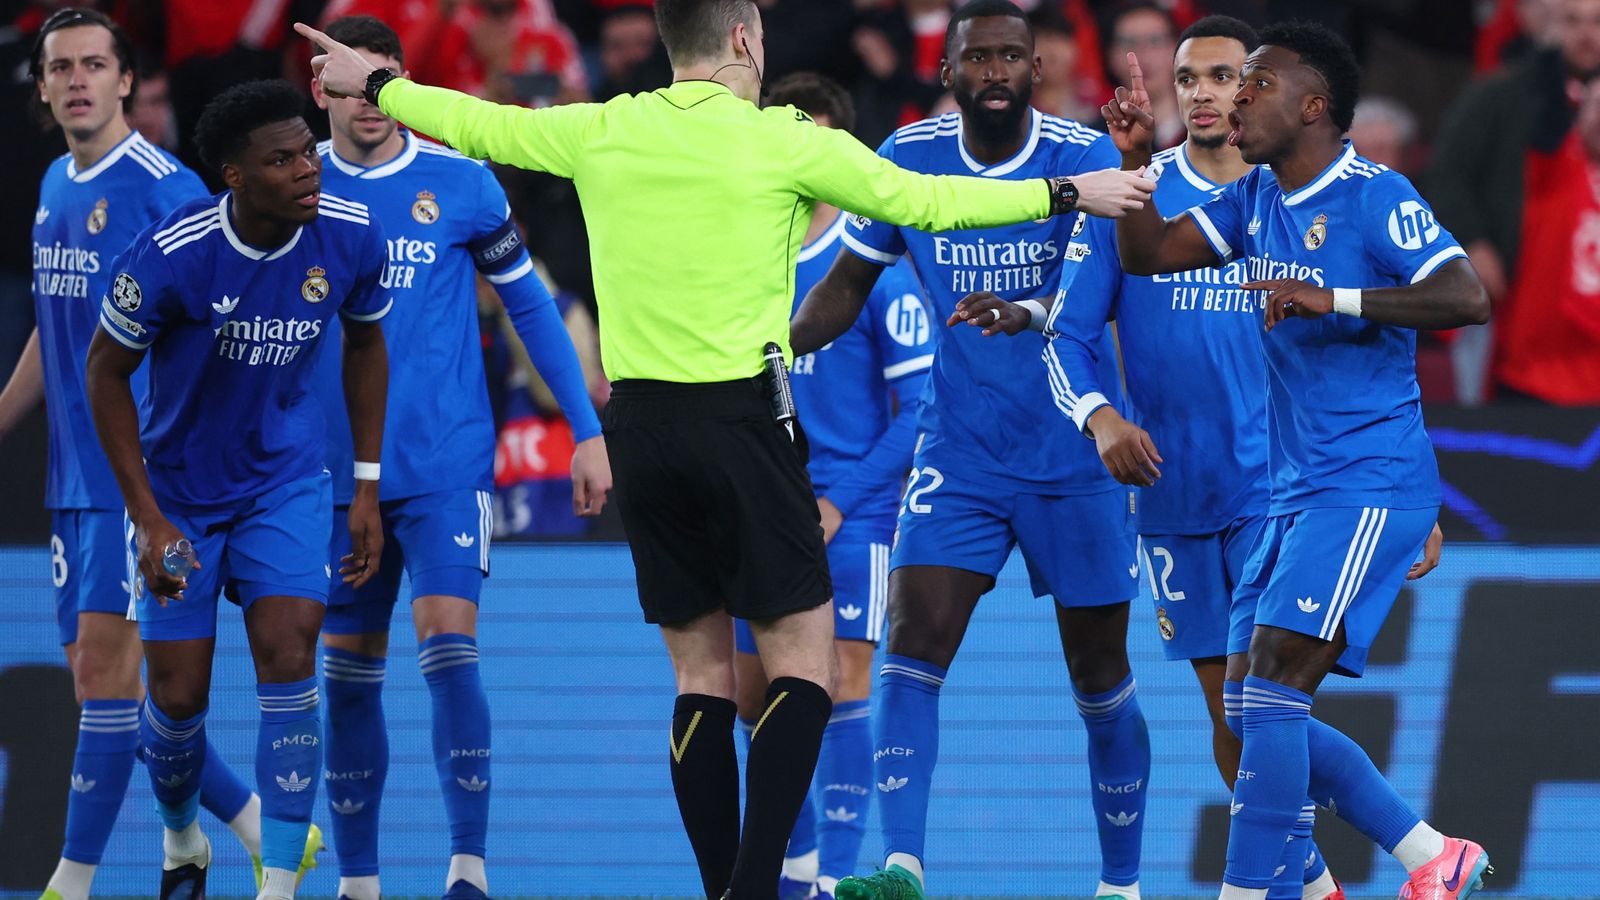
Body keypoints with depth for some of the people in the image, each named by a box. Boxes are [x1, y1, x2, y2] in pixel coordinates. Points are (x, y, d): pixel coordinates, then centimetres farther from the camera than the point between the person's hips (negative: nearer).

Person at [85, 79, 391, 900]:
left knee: (287, 655, -17)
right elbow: (106, 371, -12)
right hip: (180, 486, -2)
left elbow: (365, 344, 6)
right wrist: (148, 519, -13)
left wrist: (366, 487, 4)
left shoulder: (350, 239, -15)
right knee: (178, 699, 2)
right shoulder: (171, 254, -26)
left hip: (286, 479, 2)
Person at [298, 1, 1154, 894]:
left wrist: (376, 84, 38)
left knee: (700, 670, 10)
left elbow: (483, 126, 19)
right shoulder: (787, 142, -6)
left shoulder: (603, 133, 5)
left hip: (639, 421, 5)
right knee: (802, 660, -1)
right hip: (740, 416, -5)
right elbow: (923, 200, 1)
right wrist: (1068, 194, 13)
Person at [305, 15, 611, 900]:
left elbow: (529, 304, 7)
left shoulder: (460, 185, -2)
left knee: (448, 643, -16)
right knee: (347, 676, 5)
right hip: (337, 476, 3)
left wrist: (587, 430, 5)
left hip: (446, 468, -3)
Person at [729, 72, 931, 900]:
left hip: (847, 513, -5)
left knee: (841, 685, -11)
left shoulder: (875, 266, -7)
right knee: (754, 698, 7)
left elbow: (922, 407, -8)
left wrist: (840, 502, -14)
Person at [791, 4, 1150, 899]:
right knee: (913, 649, -17)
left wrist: (1026, 313, -47)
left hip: (1075, 459, -2)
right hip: (958, 456, 2)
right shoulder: (909, 158, -3)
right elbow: (849, 283, 9)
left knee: (1101, 681, 5)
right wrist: (783, 341, -10)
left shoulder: (1081, 154, -12)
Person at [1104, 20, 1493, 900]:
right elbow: (1146, 254, 14)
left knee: (1272, 685, -19)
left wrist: (1334, 299, -31)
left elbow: (1467, 298, -23)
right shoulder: (1256, 199, 13)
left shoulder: (1376, 197, -12)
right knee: (1254, 709, 6)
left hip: (1369, 486, -9)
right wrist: (1136, 159, -2)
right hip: (1295, 491, 9)